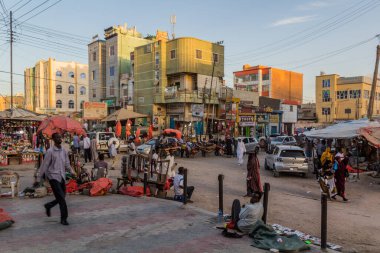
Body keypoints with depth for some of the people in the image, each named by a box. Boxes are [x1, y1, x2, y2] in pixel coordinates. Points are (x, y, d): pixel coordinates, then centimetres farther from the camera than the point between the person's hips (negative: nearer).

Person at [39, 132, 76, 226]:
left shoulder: (64, 151, 8)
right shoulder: (50, 151, -9)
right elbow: (45, 165, -5)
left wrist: (71, 171, -2)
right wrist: (41, 177, -2)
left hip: (62, 176, 6)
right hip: (53, 176, -6)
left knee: (62, 196, 12)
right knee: (61, 197, -10)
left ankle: (48, 206, 39)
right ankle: (64, 218, 0)